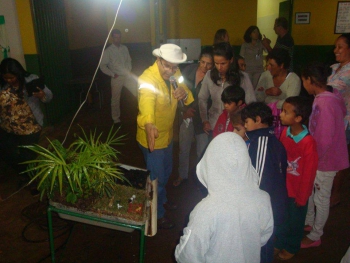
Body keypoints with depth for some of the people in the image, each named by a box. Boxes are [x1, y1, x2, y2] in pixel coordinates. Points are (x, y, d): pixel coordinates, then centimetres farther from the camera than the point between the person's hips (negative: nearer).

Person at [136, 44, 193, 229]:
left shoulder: (175, 73, -5)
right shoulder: (148, 79, -29)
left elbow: (188, 98, -1)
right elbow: (146, 103, -49)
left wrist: (184, 93, -25)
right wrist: (149, 125, -69)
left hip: (167, 134, 8)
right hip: (152, 137, -8)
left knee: (166, 172, 27)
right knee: (156, 177, 8)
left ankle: (162, 200, 53)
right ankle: (157, 214, 32)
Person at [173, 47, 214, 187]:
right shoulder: (189, 70, -7)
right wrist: (185, 109, -7)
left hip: (202, 119, -3)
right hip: (186, 116, 3)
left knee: (202, 152, 11)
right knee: (183, 149, 18)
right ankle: (182, 175, 42)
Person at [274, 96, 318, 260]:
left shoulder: (308, 142, -28)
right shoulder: (285, 132, -10)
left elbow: (309, 173, -19)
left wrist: (301, 198, -10)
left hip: (297, 191, -5)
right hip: (282, 187, 5)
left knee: (294, 221, 20)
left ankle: (291, 248, 45)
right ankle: (279, 243, 48)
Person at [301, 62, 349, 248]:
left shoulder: (325, 104, -29)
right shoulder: (329, 95, 0)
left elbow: (324, 139, -28)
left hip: (325, 159, -9)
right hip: (317, 157, 9)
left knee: (321, 198, 9)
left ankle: (315, 236, 29)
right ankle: (308, 222, 44)